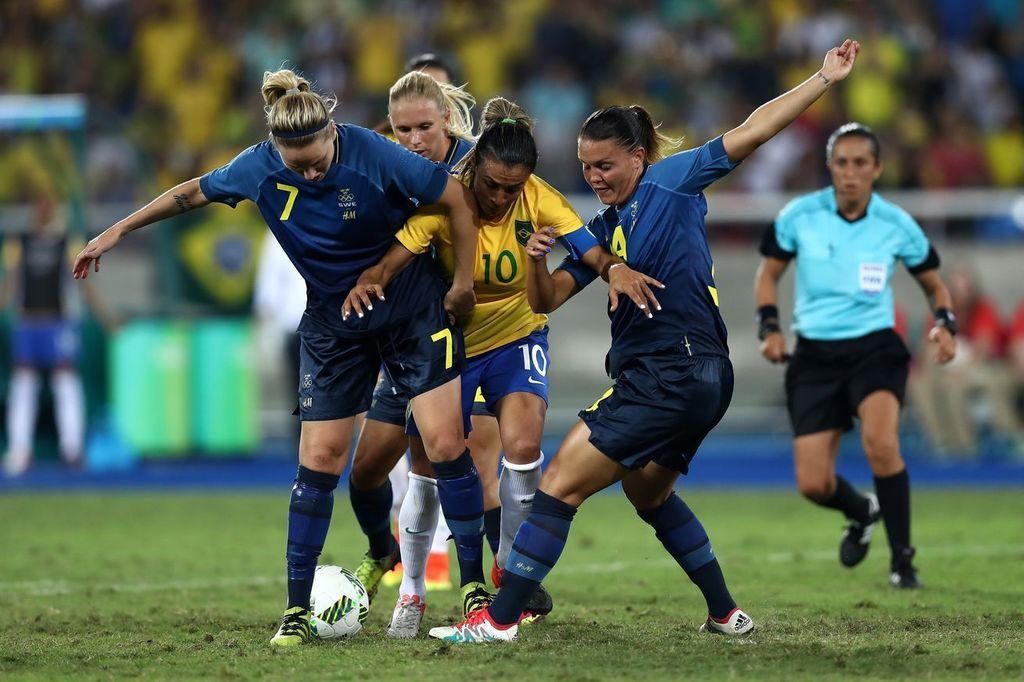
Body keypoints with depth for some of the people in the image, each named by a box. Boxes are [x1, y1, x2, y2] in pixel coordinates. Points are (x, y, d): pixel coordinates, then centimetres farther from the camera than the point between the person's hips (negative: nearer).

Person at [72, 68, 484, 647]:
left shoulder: (374, 155, -25)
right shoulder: (260, 168, -14)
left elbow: (458, 198, -16)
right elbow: (194, 192, 5)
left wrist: (464, 283, -10)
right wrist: (118, 231, 10)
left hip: (413, 311, -3)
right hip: (332, 325, 3)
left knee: (445, 443, -10)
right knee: (319, 459, -2)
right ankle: (298, 609, 6)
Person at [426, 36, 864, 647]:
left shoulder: (673, 180, -3)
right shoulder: (604, 229, 17)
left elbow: (751, 132, -6)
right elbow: (548, 298, 15)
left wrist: (825, 80, -9)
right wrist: (538, 258, -6)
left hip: (674, 375, -10)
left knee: (562, 482, -9)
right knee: (649, 494, 28)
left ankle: (501, 618, -7)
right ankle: (727, 614, 36)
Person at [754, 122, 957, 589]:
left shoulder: (896, 225, -4)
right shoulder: (799, 215, -5)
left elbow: (933, 283, 11)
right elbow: (769, 272, 10)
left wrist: (944, 324, -9)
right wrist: (770, 327, -5)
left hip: (875, 348, -2)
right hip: (815, 355, 2)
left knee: (880, 442, -31)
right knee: (813, 485, -5)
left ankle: (902, 558, -15)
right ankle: (862, 513, 33)